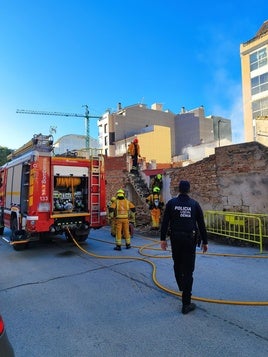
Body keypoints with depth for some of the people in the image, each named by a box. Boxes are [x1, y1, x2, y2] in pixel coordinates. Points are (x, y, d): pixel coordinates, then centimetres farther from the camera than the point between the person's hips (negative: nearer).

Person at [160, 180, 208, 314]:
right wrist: (204, 241, 11)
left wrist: (163, 239, 3)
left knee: (177, 264, 24)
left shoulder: (171, 203, 0)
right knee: (188, 270, 1)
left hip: (175, 238, 1)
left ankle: (181, 286, 48)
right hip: (190, 239, -1)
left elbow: (165, 222, -3)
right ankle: (186, 303, 3)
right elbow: (201, 224, 3)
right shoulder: (194, 204, 1)